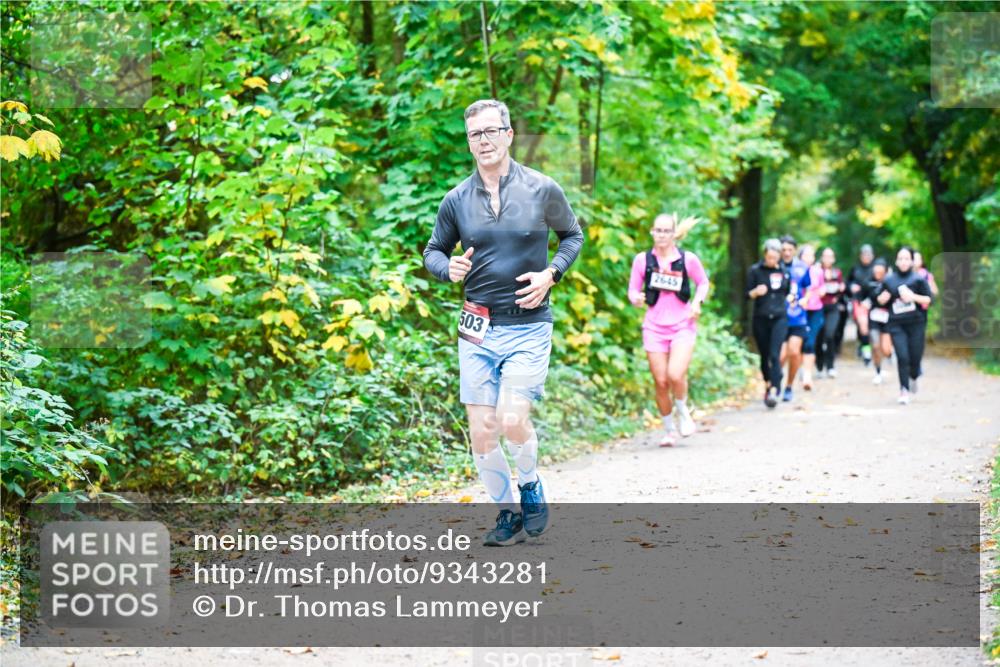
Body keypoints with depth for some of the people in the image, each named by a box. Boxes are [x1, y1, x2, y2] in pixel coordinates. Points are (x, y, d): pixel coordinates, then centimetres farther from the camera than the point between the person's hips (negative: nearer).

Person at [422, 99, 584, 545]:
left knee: (512, 421, -17)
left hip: (528, 327, -3)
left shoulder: (542, 190, -2)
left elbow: (573, 235, 13)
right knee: (481, 433, 0)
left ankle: (530, 484, 13)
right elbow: (433, 252, 15)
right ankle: (508, 512, 20)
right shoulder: (457, 200, 3)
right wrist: (449, 268, -9)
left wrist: (550, 274, -5)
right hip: (477, 329, 3)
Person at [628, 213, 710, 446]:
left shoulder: (688, 259, -4)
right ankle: (669, 429, 20)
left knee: (675, 375, -20)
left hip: (682, 325, -1)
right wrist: (636, 299, -18)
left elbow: (703, 282, 12)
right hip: (654, 328, 2)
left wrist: (697, 302, -6)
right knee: (661, 382, 0)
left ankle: (683, 412, 11)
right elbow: (633, 290, 4)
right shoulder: (642, 260, -2)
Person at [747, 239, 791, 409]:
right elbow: (748, 294, 0)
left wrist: (789, 298, 2)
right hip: (761, 318, 0)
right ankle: (768, 384, 31)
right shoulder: (755, 271, 0)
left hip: (779, 318, 0)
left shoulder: (784, 271, 8)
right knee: (764, 355, 8)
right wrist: (756, 292, -20)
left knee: (775, 355, -13)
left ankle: (774, 392, -20)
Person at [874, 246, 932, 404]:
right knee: (902, 357, -10)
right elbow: (880, 300, 19)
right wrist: (882, 298, -4)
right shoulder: (888, 280, 8)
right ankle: (904, 390, -4)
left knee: (915, 356, 2)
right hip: (896, 324, 1)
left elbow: (929, 299, 1)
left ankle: (913, 377, 37)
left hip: (916, 323, -1)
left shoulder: (918, 279, 2)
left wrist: (914, 297, -14)